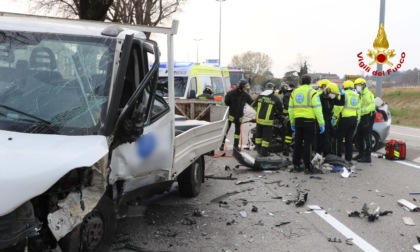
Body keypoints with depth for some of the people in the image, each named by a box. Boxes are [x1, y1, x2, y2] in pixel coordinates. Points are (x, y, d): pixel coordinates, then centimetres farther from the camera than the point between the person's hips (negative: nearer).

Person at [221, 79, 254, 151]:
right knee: (226, 129, -4)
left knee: (238, 130, 10)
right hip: (231, 114, -4)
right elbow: (226, 102, -4)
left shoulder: (245, 95, 1)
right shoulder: (231, 93, -13)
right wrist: (232, 106, -2)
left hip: (239, 115, 5)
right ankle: (222, 144, 1)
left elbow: (252, 102, 6)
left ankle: (236, 144, 20)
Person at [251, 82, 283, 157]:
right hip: (268, 120, -4)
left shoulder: (260, 96, 2)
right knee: (267, 136, 4)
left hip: (259, 119, 4)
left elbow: (253, 105, 14)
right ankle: (263, 152, 5)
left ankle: (258, 149, 31)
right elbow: (280, 109, 4)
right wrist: (277, 113, 26)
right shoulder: (275, 98, -7)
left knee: (259, 134, 20)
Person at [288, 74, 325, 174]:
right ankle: (308, 167, 0)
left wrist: (292, 122, 20)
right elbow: (317, 109, -12)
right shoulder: (312, 92, -7)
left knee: (297, 143, 11)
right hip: (309, 121, -5)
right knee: (307, 144, -2)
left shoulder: (294, 92, 10)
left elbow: (291, 109, 13)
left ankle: (296, 165, 16)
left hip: (298, 120, 5)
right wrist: (321, 123, -10)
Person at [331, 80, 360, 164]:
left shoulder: (344, 95, -8)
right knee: (349, 140, 11)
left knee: (339, 139, 1)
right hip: (353, 119, 7)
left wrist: (334, 118, -7)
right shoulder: (356, 96, 14)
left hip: (344, 119, -7)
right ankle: (348, 159, 12)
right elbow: (358, 109, 17)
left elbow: (338, 107, -14)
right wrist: (357, 119, 24)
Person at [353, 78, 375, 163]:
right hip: (362, 118, 10)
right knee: (358, 137, 14)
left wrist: (362, 110, -31)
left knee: (367, 138, -9)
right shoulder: (360, 95, 20)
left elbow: (372, 106, -23)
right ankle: (361, 154, 25)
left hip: (368, 117, -10)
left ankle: (367, 157, -7)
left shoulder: (367, 94, -12)